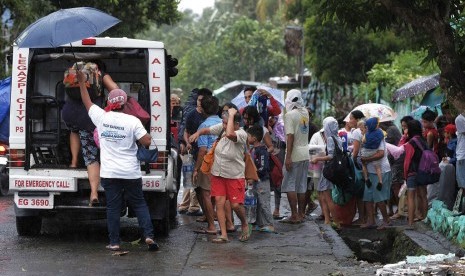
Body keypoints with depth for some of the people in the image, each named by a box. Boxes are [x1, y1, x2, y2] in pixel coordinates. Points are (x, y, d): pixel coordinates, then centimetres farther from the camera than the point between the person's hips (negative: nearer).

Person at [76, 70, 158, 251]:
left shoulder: (101, 117, -1)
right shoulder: (132, 121, -9)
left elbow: (87, 102, 14)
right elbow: (146, 142, -12)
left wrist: (82, 82, 26)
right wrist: (148, 136, 11)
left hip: (109, 173, 1)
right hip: (130, 173, -1)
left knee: (113, 207, 5)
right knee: (139, 204, 10)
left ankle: (114, 242, 5)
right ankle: (149, 235, -2)